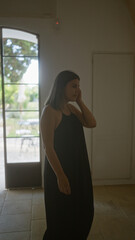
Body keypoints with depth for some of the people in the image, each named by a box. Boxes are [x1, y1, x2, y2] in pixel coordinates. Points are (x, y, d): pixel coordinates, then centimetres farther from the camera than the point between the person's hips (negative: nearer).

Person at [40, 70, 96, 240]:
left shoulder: (71, 108, 7)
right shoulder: (50, 111, -17)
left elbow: (92, 123, -2)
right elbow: (48, 147, -20)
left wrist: (80, 101, -5)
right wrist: (60, 176, -21)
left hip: (78, 167, 8)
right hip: (60, 168, -8)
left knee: (83, 211, 22)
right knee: (62, 215, 12)